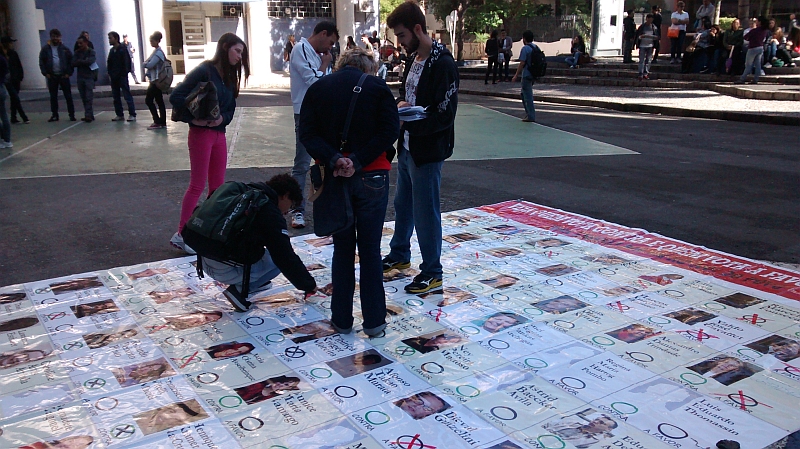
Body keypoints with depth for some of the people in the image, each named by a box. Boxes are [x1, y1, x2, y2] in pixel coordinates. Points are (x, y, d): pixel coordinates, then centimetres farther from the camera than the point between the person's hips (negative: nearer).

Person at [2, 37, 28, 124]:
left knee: (14, 99, 9)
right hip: (8, 81, -5)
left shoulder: (14, 54, 9)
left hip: (16, 81, 5)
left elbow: (19, 66, 11)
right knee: (16, 99, -9)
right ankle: (24, 118, -10)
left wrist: (20, 77, 7)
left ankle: (13, 118, 16)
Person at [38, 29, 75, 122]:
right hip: (52, 76, 1)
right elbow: (41, 62, 4)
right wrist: (45, 73, -6)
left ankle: (71, 114, 5)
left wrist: (69, 73, -6)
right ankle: (54, 115, 14)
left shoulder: (64, 48, 2)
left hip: (63, 76, -1)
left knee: (68, 96, 0)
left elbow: (71, 61, 2)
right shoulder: (45, 49, 3)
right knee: (53, 97, 7)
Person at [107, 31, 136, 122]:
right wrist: (110, 73, 6)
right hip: (114, 77, 8)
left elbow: (126, 62, -11)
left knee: (127, 95, -7)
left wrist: (125, 73, -16)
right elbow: (109, 63, 16)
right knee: (115, 96, 9)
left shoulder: (123, 49, -6)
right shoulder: (112, 50, 13)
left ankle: (132, 114, -6)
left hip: (122, 76, -7)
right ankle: (119, 114, 15)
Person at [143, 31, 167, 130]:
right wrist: (147, 73, 2)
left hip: (156, 81, -9)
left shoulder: (158, 52, -15)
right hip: (155, 80, 9)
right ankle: (162, 123, 11)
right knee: (159, 101, 9)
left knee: (148, 100, -6)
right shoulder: (155, 51, 15)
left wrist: (145, 63, -1)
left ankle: (157, 122, -4)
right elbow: (150, 64, 18)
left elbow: (150, 65, -21)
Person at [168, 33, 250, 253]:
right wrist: (193, 118, -19)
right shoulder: (205, 71, -11)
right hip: (201, 133, -8)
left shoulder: (229, 76, 12)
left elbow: (230, 108, 11)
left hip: (219, 133, 8)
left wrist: (222, 118, -9)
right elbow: (176, 96, -17)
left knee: (218, 185, 10)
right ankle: (181, 234, 3)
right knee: (197, 185, -5)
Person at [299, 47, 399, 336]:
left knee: (342, 248, 12)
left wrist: (334, 160, -16)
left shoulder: (317, 88, 6)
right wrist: (358, 161, -16)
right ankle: (374, 320, 12)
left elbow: (307, 133, -5)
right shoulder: (378, 87, 0)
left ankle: (342, 319, 18)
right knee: (370, 248, 7)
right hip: (372, 177, -1)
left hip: (336, 178, 2)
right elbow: (389, 131, -11)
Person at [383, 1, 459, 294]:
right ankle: (399, 256, 41)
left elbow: (444, 116, -22)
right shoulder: (413, 58, 8)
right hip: (407, 147, 9)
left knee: (425, 213, 1)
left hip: (428, 151, -9)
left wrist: (407, 121, -28)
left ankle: (432, 273, 16)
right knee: (403, 204, 22)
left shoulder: (442, 64, -19)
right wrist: (401, 105, -3)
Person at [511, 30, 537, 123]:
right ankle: (528, 113, 24)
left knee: (528, 95, -2)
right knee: (524, 93, 21)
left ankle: (531, 116, 1)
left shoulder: (525, 48, -14)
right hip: (534, 74, 8)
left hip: (527, 75, -8)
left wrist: (516, 76, -12)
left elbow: (522, 64, -17)